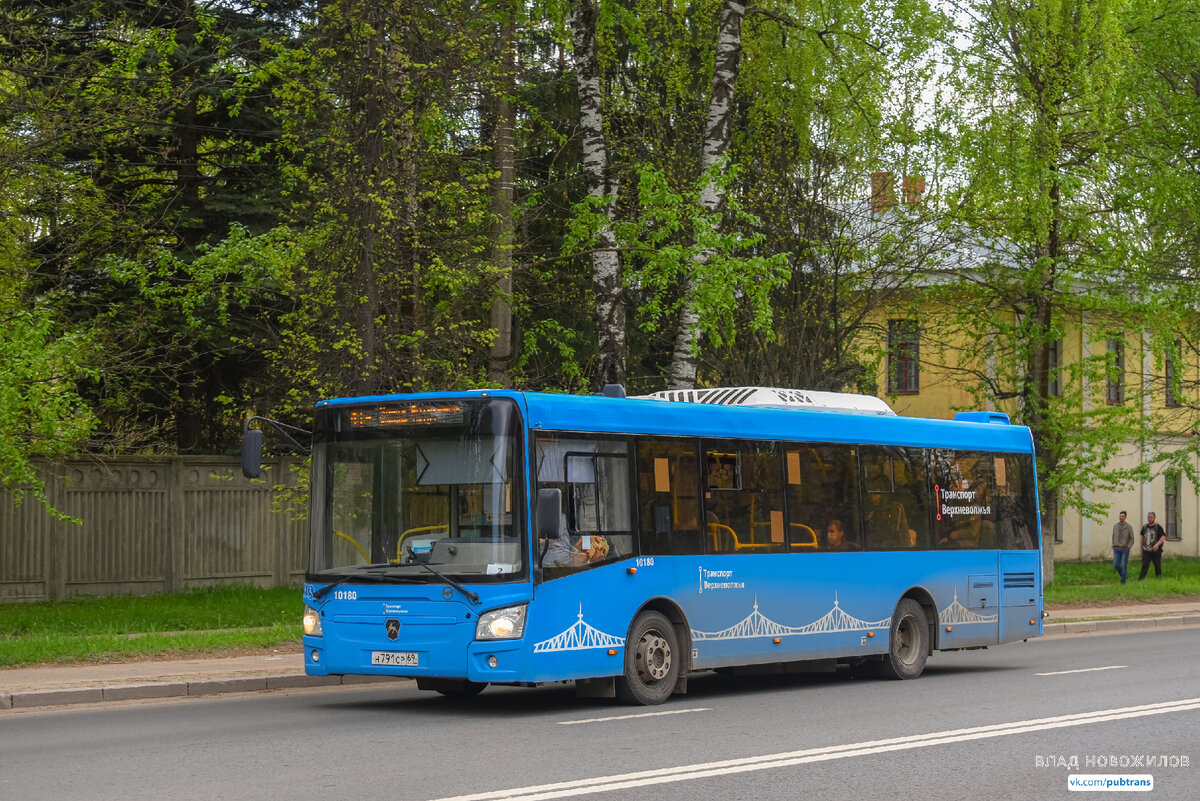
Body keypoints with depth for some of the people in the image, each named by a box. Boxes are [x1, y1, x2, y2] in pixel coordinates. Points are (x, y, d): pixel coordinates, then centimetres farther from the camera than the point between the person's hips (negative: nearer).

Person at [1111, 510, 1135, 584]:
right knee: (1116, 565, -5)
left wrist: (1128, 547, -13)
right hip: (1116, 549, 3)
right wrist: (1113, 547, 7)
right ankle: (1124, 575, 21)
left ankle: (1123, 580, 3)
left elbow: (1132, 539, -2)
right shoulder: (1115, 526, 6)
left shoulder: (1129, 527, -5)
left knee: (1123, 565, -7)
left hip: (1125, 549, -3)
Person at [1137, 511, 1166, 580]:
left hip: (1156, 551, -2)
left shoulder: (1158, 527, -4)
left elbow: (1163, 537, -15)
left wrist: (1157, 544, -33)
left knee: (1157, 566, 8)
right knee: (1144, 566, -10)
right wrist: (1141, 549, 23)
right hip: (1146, 551, 2)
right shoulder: (1144, 527, 10)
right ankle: (1140, 580, -17)